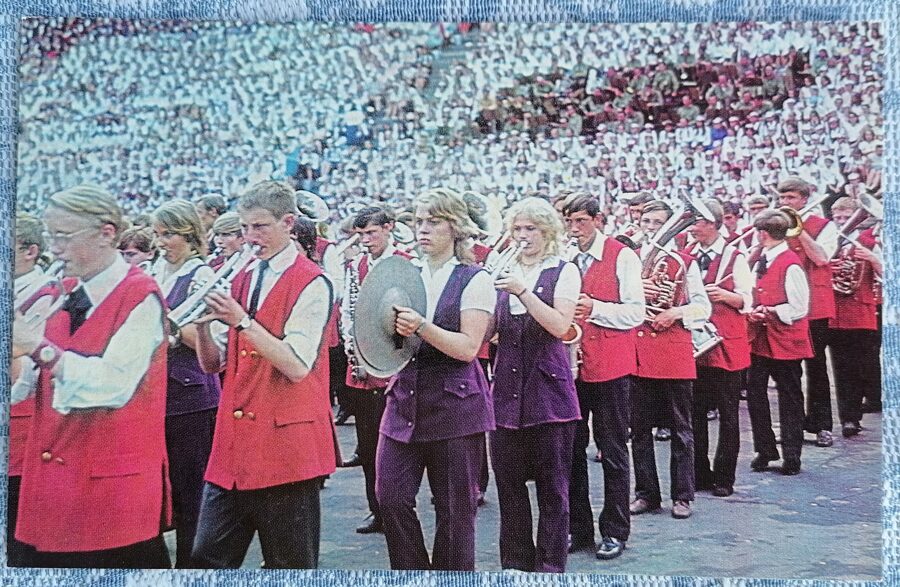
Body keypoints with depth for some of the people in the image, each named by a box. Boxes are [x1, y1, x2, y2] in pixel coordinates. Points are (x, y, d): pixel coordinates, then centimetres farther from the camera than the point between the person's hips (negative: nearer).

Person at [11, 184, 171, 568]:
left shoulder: (141, 296, -11)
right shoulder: (63, 293, 10)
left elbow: (114, 384, -23)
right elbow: (26, 384, 12)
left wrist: (40, 347, -25)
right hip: (53, 475, 7)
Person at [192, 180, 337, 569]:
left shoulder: (311, 284, -8)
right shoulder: (239, 280, 13)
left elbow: (297, 366, -19)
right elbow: (213, 364, 11)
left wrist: (242, 321, -24)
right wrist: (202, 323, -7)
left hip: (286, 441, -6)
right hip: (234, 443, 6)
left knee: (291, 566, 6)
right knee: (207, 559, 9)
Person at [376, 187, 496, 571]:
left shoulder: (475, 280, -4)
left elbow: (468, 347, -13)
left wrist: (422, 327, -26)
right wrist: (393, 329, -10)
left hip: (455, 405, -5)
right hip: (405, 400, 5)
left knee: (454, 507, 4)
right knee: (391, 499, 2)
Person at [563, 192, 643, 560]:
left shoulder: (622, 256, -4)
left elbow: (635, 312, -9)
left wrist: (594, 308, -21)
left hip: (610, 366, -4)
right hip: (569, 364, 4)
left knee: (613, 451, 6)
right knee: (571, 449, 10)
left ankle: (615, 531, 19)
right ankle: (577, 528, 23)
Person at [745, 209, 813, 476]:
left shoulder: (791, 265, -14)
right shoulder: (760, 262, 11)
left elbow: (799, 308, -17)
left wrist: (769, 312, -20)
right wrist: (752, 310, 1)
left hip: (785, 341, -7)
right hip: (759, 339, 7)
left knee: (790, 399, 5)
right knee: (754, 393, 7)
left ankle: (792, 456, 16)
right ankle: (764, 450, 21)